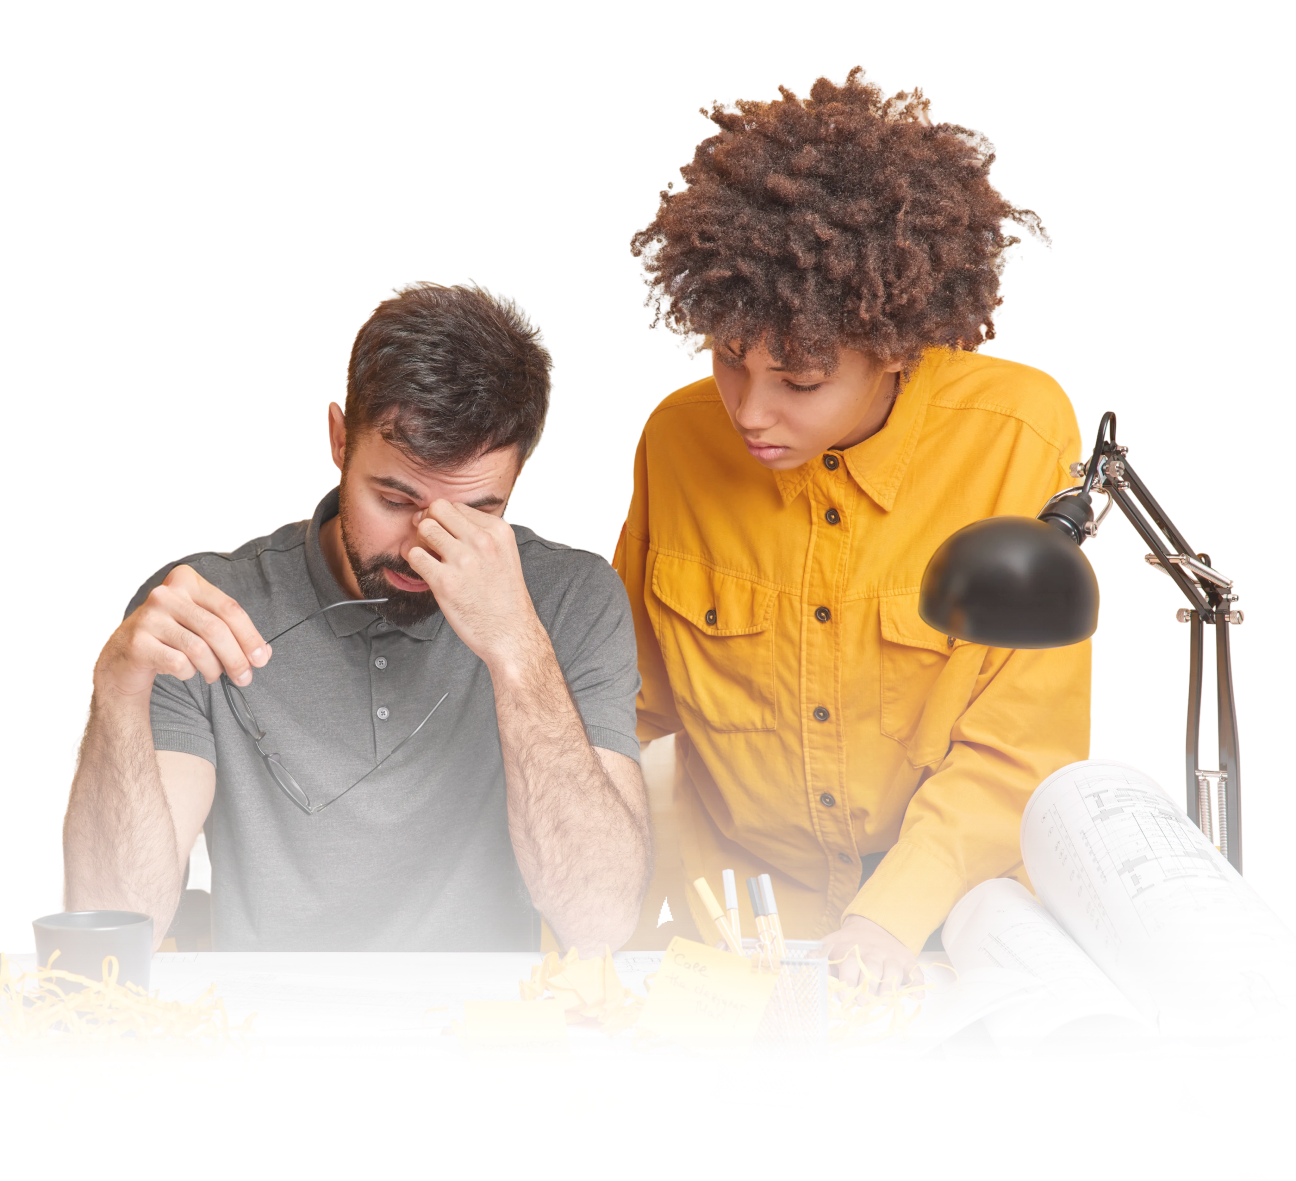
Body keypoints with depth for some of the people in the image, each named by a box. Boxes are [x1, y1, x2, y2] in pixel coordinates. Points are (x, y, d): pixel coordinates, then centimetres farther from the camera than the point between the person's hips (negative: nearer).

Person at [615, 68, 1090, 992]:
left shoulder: (1020, 435, -13)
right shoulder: (678, 438, -4)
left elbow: (1021, 747, -9)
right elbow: (642, 720, 8)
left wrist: (892, 918, -20)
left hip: (954, 925, -2)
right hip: (740, 944, 2)